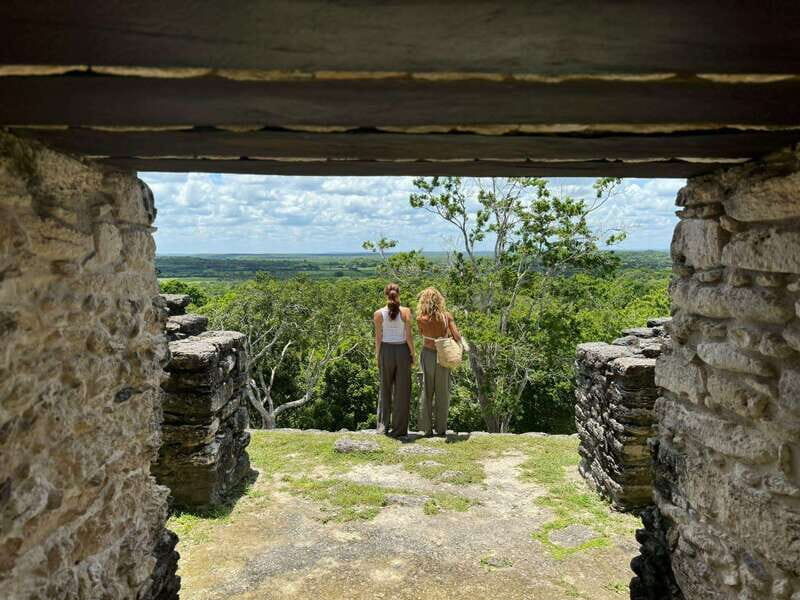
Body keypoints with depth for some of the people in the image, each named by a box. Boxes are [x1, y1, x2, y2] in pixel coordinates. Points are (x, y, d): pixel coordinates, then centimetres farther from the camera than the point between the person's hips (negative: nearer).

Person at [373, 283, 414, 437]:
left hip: (386, 350, 1)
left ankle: (383, 426, 18)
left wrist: (377, 355, 9)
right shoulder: (406, 312, -7)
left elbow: (378, 337, -2)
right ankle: (399, 428, 10)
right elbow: (409, 336, -8)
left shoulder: (379, 313, -4)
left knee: (385, 389, 15)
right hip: (402, 350, -1)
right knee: (402, 391, 7)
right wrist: (412, 354, 2)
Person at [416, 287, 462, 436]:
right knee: (442, 393, 11)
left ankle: (427, 428, 13)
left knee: (427, 392, 9)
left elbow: (423, 335, 3)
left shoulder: (421, 319, -12)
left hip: (428, 355, -1)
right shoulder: (446, 316, -9)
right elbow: (457, 337, -9)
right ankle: (441, 428, 16)